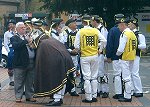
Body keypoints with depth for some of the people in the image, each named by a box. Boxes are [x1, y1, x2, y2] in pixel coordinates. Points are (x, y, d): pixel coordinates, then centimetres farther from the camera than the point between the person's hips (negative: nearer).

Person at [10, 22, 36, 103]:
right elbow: (15, 46, -21)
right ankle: (18, 97, 9)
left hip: (31, 62, 5)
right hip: (20, 63, -5)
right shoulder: (14, 38, -1)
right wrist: (26, 41, -27)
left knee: (30, 82, 12)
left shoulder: (28, 36, 16)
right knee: (19, 82, 1)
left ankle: (29, 96, 21)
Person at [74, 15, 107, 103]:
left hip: (85, 57, -2)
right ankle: (94, 96, 17)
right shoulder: (96, 31, -1)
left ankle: (88, 98, 4)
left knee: (87, 78, 2)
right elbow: (104, 41, -8)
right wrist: (100, 49, 6)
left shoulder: (80, 32, -7)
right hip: (95, 56, 2)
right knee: (94, 77, 12)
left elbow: (76, 46, -9)